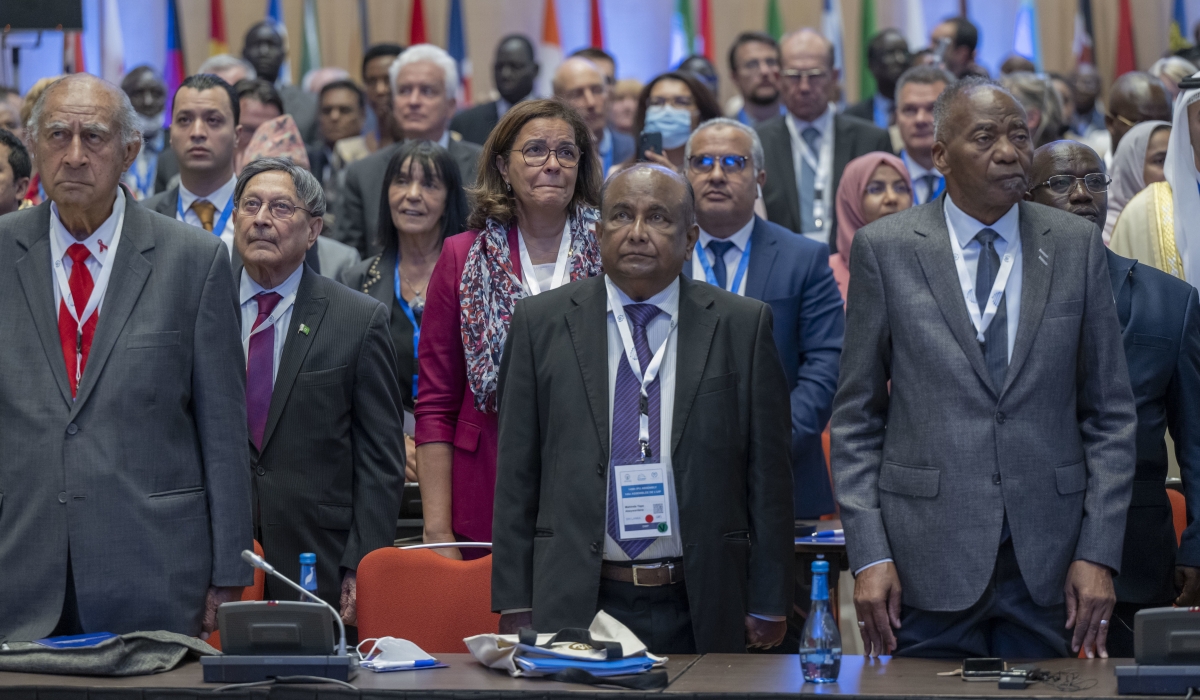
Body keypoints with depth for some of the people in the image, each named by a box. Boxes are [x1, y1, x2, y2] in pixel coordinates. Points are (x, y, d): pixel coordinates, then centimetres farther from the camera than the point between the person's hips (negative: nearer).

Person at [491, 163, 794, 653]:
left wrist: (768, 605, 1)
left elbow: (767, 472, 4)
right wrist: (515, 604, 0)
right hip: (574, 607, 0)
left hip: (698, 612, 0)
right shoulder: (540, 323, 6)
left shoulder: (742, 325, 4)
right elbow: (517, 472, 5)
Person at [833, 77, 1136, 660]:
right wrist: (868, 555, -6)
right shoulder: (884, 249, 1)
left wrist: (1099, 553, -2)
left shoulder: (1077, 246, 6)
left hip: (1047, 567, 2)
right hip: (927, 560, -1)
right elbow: (855, 417, 3)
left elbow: (1111, 413, 7)